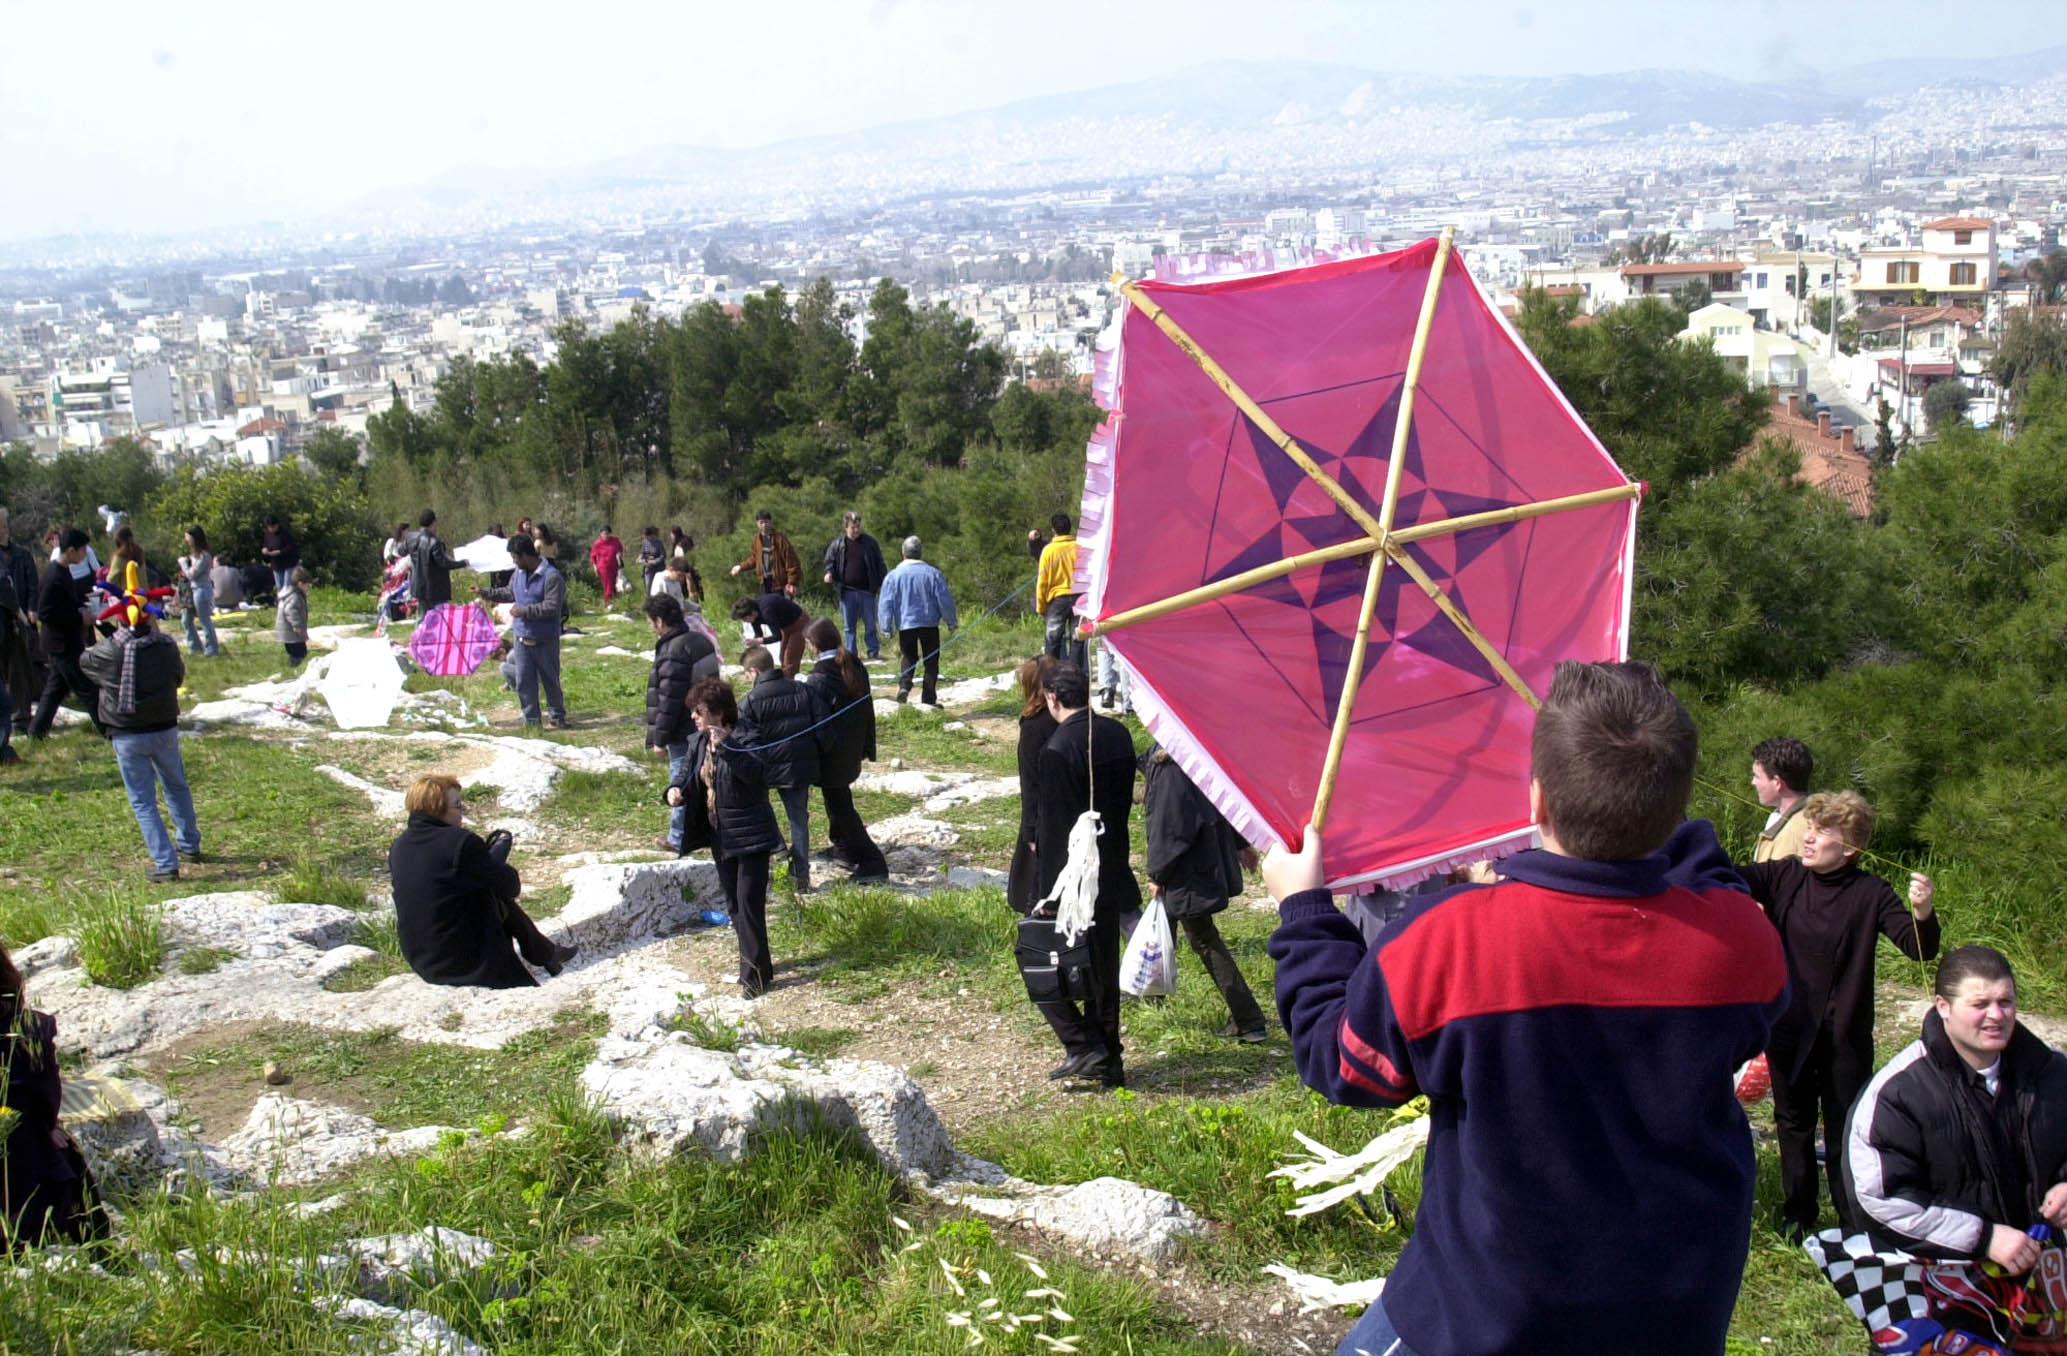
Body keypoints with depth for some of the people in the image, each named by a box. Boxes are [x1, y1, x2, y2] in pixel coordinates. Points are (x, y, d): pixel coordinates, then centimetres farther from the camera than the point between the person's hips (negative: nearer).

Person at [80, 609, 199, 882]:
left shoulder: (109, 650, -13)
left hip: (126, 736, -3)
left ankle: (165, 863, 0)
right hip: (165, 730, 3)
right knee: (177, 788, 23)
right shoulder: (167, 645, -6)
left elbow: (84, 662, 8)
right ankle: (189, 846, 37)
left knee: (143, 801, 4)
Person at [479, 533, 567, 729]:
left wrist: (524, 611, -21)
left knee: (550, 680, 5)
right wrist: (485, 593, 23)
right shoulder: (519, 574, 7)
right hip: (522, 638, 7)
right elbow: (509, 594, 26)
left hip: (545, 641, -7)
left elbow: (552, 607, -23)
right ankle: (531, 720, 15)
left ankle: (557, 717, 20)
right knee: (523, 682, 7)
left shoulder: (551, 577, -18)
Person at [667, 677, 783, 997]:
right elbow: (689, 774, 13)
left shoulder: (741, 741, -18)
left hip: (750, 836, -8)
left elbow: (753, 770, -36)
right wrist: (675, 789, -10)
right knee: (733, 904, 16)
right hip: (720, 836, 8)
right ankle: (755, 962, 30)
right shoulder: (699, 744, 4)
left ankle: (756, 972, 2)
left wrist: (725, 748, -51)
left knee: (749, 904, -7)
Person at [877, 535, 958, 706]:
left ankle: (904, 684, -12)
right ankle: (929, 699, 3)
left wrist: (887, 627, 4)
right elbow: (945, 600, -2)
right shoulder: (933, 573, -3)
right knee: (931, 661, 7)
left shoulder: (893, 576, -2)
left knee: (907, 658, 16)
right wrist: (951, 622, 9)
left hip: (905, 624, 1)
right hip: (930, 624, -1)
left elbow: (886, 604, -4)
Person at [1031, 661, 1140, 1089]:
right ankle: (1108, 1059, 20)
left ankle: (1083, 1046, -2)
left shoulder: (1059, 747, -20)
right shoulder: (1118, 735, 4)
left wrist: (1048, 892, -13)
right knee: (1104, 969, 15)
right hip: (1112, 875, 8)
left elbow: (1053, 825, -18)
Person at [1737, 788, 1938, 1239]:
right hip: (1788, 1032, 3)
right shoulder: (1783, 876, -6)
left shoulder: (1869, 893, -11)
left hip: (1845, 1037, -2)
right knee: (1793, 1126, 18)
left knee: (1846, 1134, 8)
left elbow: (1919, 947, -15)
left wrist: (1922, 911, -37)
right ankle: (1797, 1216, 35)